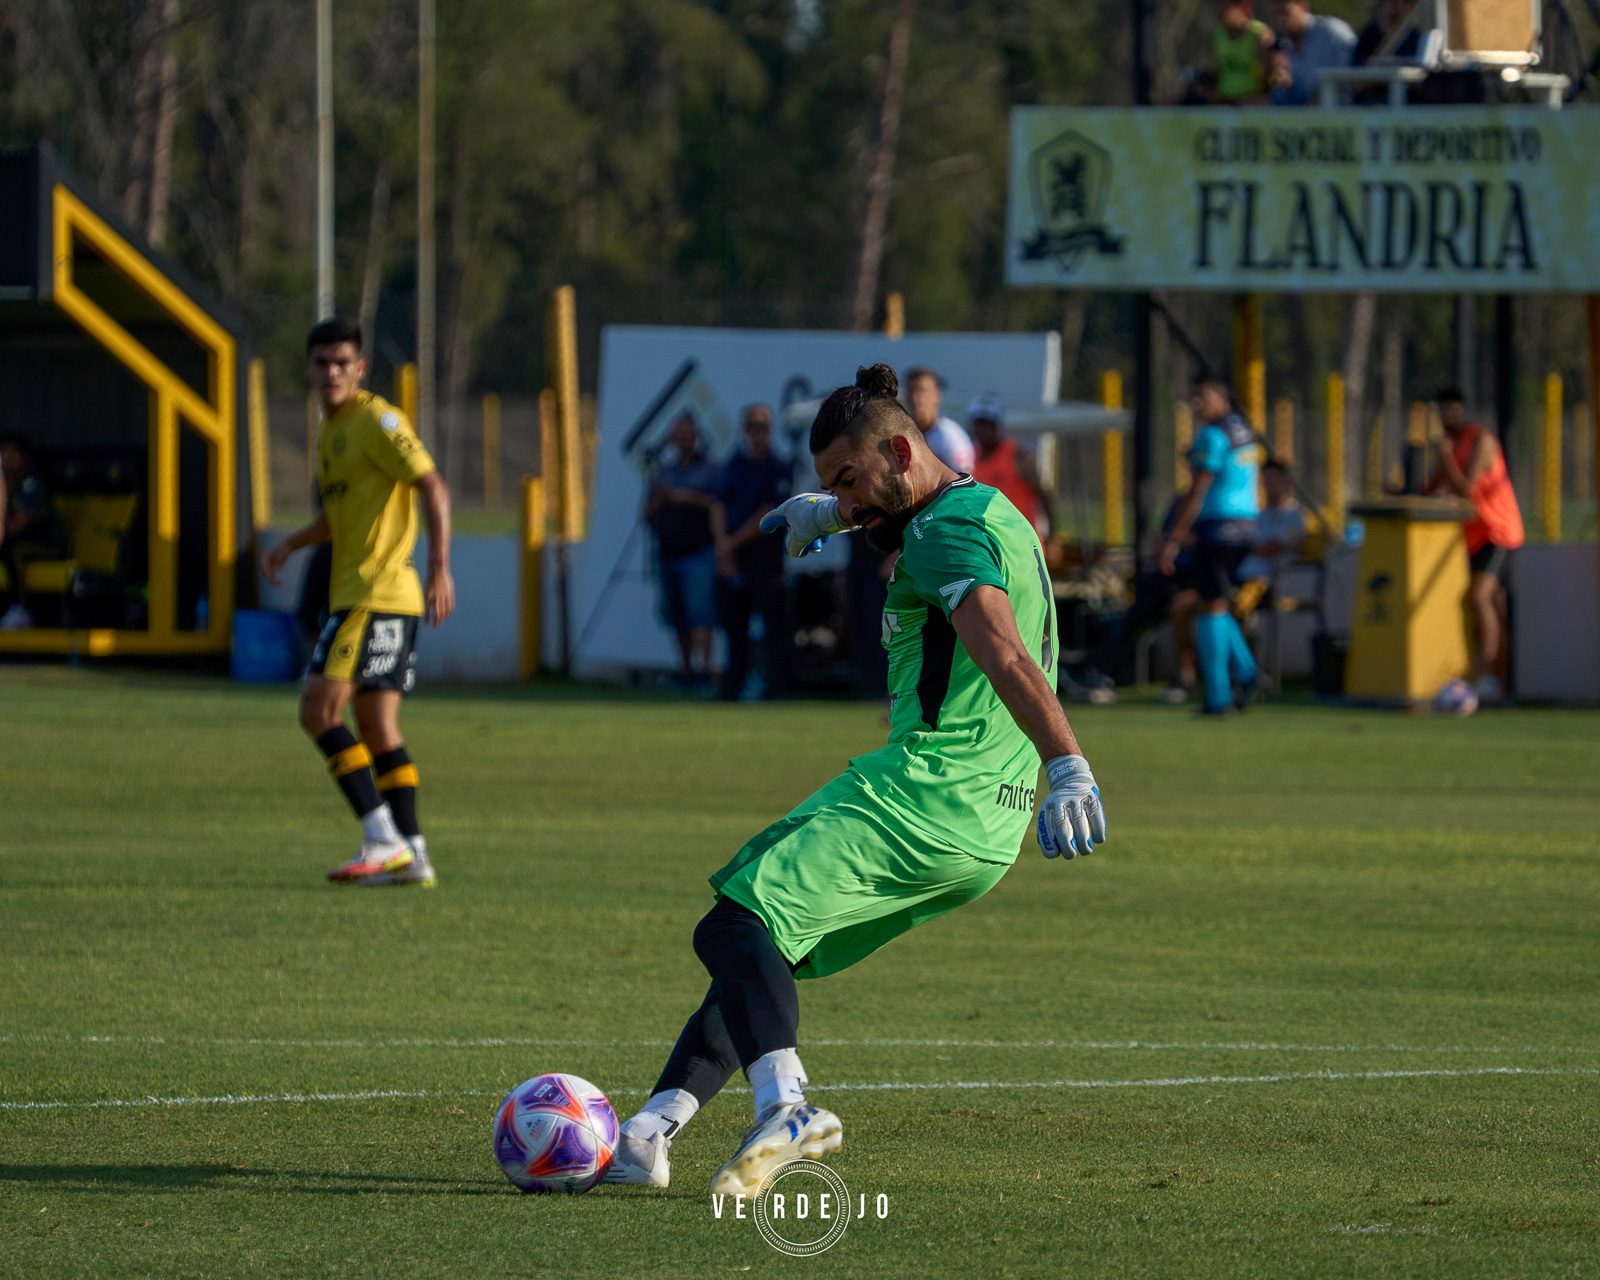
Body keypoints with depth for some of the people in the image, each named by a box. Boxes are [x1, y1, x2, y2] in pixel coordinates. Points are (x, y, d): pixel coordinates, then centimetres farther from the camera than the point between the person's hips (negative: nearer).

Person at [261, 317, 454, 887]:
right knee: (377, 726, 8)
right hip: (353, 594, 10)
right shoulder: (330, 430, 18)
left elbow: (433, 488, -16)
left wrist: (439, 568, -24)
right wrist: (290, 545, 17)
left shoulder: (377, 421, -10)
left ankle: (382, 840, -15)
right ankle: (412, 855, 7)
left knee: (320, 709, -14)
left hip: (376, 593, -10)